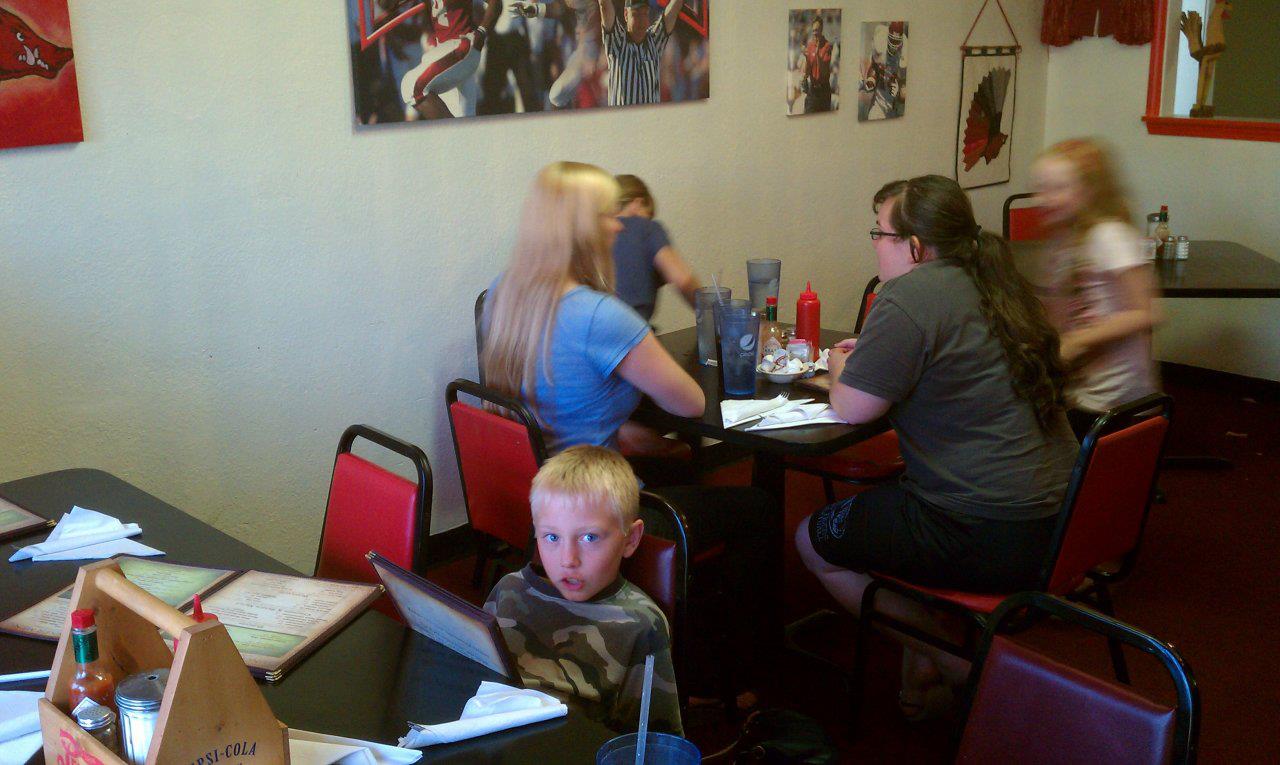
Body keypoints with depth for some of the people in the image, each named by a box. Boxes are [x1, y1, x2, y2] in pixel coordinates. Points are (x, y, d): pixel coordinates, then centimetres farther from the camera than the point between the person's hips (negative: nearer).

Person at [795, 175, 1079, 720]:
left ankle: (965, 667, 10)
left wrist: (840, 369, 7)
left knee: (814, 540, 7)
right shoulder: (993, 286, 12)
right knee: (877, 497, 29)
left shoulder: (912, 296, -16)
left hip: (989, 541, -10)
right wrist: (866, 359, 19)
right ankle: (919, 674, 28)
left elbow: (851, 408, -14)